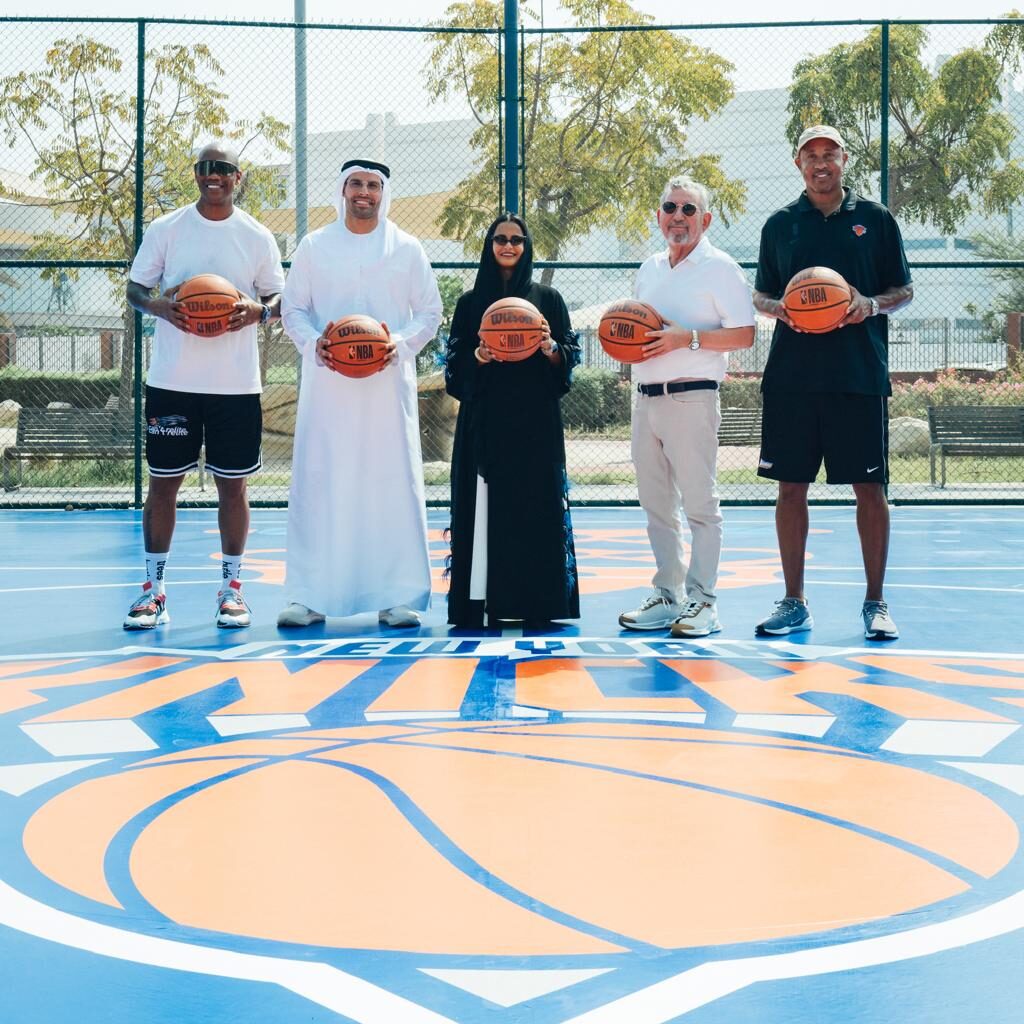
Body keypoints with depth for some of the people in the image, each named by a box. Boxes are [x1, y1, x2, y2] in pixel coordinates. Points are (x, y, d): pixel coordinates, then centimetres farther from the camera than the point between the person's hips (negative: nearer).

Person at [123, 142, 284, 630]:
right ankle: (153, 589, 11)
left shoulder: (257, 237, 4)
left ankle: (231, 587, 16)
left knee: (233, 483, 5)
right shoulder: (165, 229, 3)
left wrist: (258, 311, -13)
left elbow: (279, 298, 10)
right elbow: (135, 288, 7)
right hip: (171, 382, 0)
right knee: (162, 480, 3)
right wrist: (160, 306, -15)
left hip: (237, 384, 0)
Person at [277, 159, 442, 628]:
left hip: (388, 383, 0)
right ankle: (308, 595, 4)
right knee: (318, 484, -2)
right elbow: (293, 309, 10)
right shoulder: (314, 247, 9)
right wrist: (313, 343, -10)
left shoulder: (407, 249, 8)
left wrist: (401, 344, -10)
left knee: (394, 484, -2)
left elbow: (430, 312, 8)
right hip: (327, 383, 0)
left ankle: (399, 596, 3)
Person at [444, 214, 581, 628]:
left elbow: (570, 358, 6)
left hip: (535, 422, 0)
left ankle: (537, 603, 2)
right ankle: (483, 602, -3)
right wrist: (478, 357, -12)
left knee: (536, 508, -3)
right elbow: (455, 364, 8)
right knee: (485, 509, -5)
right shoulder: (470, 301, 11)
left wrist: (550, 348, -14)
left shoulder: (547, 298, 9)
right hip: (484, 421, 0)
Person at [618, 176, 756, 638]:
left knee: (699, 503, -6)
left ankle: (702, 601, -3)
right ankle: (667, 596, 16)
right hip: (645, 398, 7)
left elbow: (744, 335, -9)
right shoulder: (649, 270, 18)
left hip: (691, 397, -7)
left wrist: (688, 338, -18)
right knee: (657, 504, 9)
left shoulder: (719, 267, -3)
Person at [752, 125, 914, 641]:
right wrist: (780, 307, -7)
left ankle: (875, 603, 10)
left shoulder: (875, 219, 7)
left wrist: (873, 304, -11)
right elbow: (760, 296, 15)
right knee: (791, 487, 3)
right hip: (792, 376, 1)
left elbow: (904, 290, 9)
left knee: (869, 487, 0)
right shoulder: (781, 224, 10)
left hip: (861, 373, -1)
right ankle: (793, 602, 12)